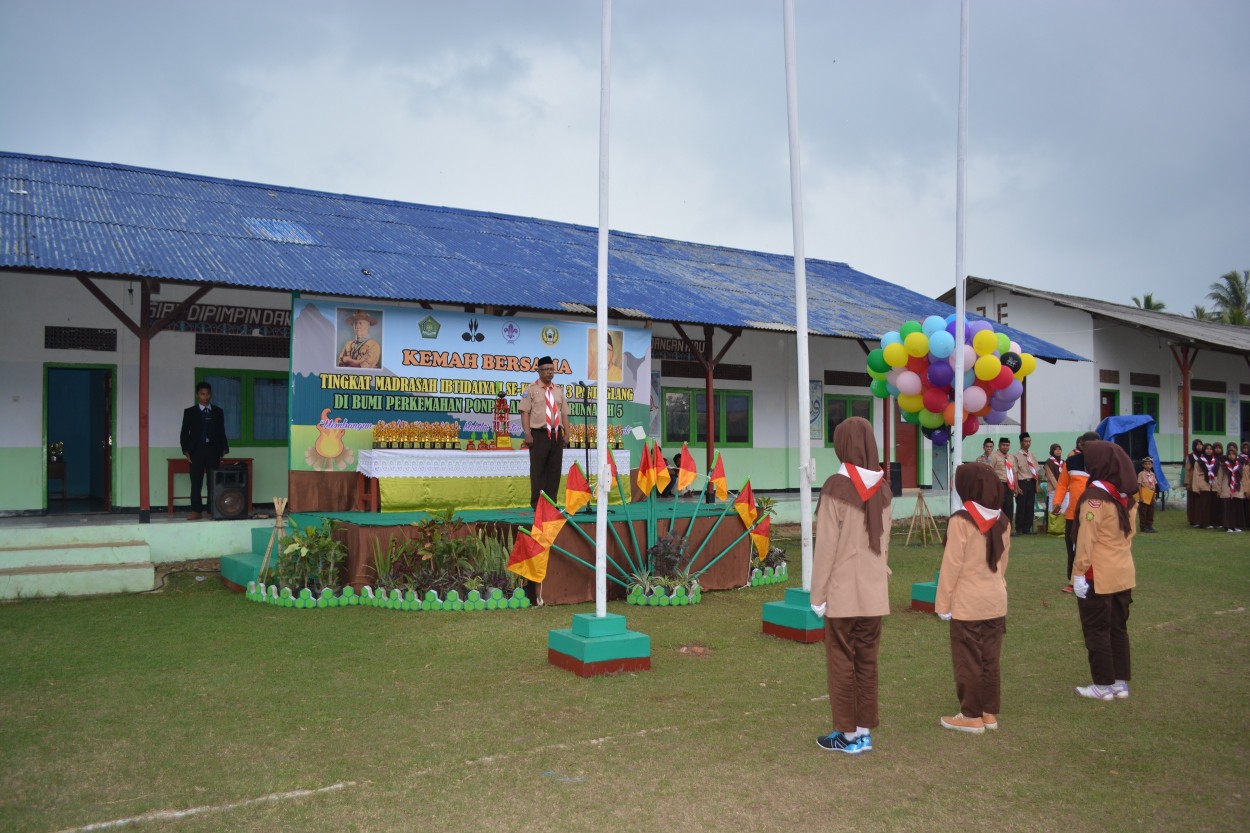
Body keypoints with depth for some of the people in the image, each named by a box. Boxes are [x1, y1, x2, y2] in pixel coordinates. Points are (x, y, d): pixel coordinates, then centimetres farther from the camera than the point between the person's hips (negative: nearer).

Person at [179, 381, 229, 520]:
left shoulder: (218, 412, 12)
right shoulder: (189, 412, 7)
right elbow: (184, 433, 5)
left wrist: (224, 449, 2)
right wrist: (186, 451, -5)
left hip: (214, 450, 1)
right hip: (196, 450, -1)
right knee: (196, 482, -2)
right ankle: (196, 511, 1)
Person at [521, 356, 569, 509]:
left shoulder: (559, 390, 15)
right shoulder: (531, 389, 0)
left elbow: (564, 413, 14)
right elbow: (525, 412, -6)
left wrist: (566, 433, 4)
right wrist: (527, 434, -14)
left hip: (557, 434, 5)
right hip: (539, 434, -5)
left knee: (555, 469, 6)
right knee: (538, 470, -2)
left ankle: (551, 502, 13)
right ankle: (536, 503, 5)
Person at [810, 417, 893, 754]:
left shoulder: (837, 487, -15)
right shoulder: (882, 489, 3)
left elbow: (826, 545, -13)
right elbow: (884, 542, 9)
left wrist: (818, 594, -7)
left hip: (843, 592, -5)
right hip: (875, 592, 6)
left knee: (841, 662, 6)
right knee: (867, 662, 14)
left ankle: (848, 735, 13)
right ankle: (865, 731, 21)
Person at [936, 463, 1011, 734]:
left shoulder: (961, 521, -18)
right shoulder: (1002, 520, 2)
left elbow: (952, 565, -15)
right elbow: (1003, 561, 11)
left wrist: (943, 603, -7)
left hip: (967, 603, -6)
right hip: (996, 601, 6)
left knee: (968, 661, 4)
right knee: (990, 659, 14)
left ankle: (972, 716, 12)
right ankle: (990, 713, 23)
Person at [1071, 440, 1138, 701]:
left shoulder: (1094, 496, -17)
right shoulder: (1126, 496, 6)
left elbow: (1087, 539, -19)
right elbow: (1129, 532, 13)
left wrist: (1079, 573, -15)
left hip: (1098, 577, -7)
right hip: (1124, 574, 7)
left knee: (1096, 631, 4)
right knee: (1118, 629, 15)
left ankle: (1104, 685, 10)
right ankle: (1122, 682, 20)